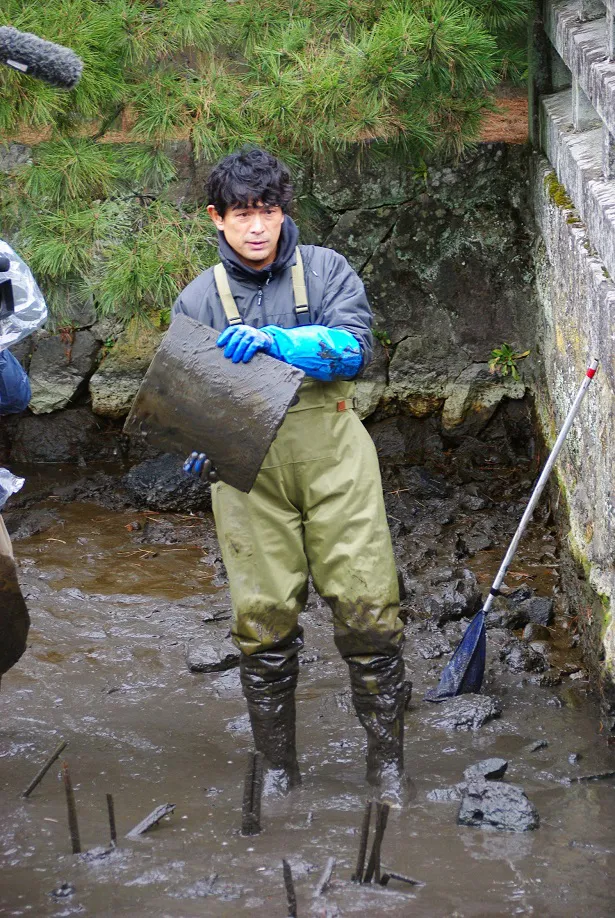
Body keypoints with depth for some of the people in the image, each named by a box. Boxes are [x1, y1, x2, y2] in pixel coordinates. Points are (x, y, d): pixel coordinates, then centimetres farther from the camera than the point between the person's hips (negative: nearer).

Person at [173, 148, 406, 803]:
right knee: (263, 619, 0)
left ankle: (387, 761, 9)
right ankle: (278, 767, 15)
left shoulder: (325, 270, 6)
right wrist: (198, 446, -8)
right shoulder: (198, 299, 10)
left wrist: (275, 340, -23)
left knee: (367, 609, -5)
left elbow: (355, 346, -9)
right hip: (248, 466, 1)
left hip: (332, 457, -1)